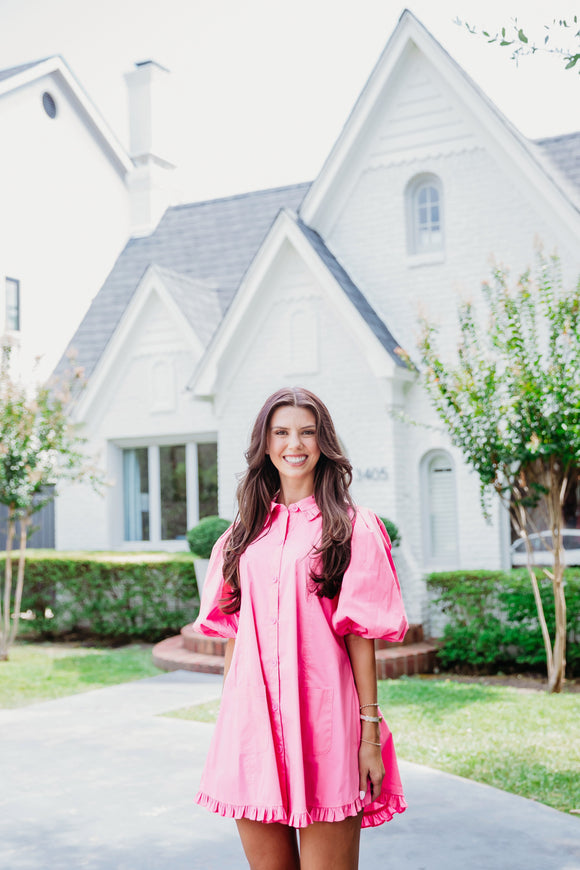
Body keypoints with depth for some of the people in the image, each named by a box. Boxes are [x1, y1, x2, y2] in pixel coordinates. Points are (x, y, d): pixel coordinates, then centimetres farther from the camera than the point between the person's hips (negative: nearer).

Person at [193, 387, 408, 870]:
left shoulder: (352, 528, 1)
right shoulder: (245, 532, 13)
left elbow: (360, 636, -2)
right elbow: (234, 631, 14)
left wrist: (370, 733, -6)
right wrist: (228, 728, 12)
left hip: (322, 714, -3)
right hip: (252, 716, 4)